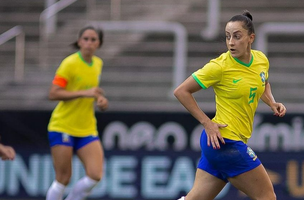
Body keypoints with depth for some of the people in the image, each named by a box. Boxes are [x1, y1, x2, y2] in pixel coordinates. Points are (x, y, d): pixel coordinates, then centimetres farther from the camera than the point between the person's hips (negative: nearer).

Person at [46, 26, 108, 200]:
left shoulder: (98, 64, 9)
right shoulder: (70, 63, -12)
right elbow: (53, 94, -18)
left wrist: (100, 99, 5)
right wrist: (84, 93, -24)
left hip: (87, 129, 6)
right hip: (63, 126, -6)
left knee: (95, 176, -9)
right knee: (63, 179, -6)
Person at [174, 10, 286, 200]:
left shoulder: (261, 60, 5)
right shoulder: (220, 66, -15)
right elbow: (181, 91, -9)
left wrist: (272, 103, 7)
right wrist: (207, 122, -14)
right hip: (225, 141, -7)